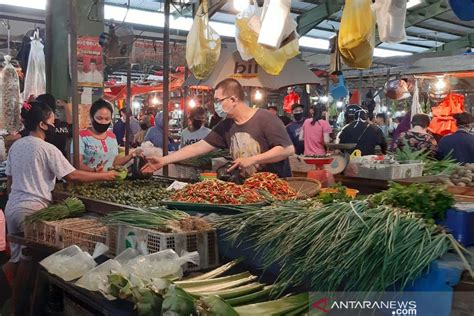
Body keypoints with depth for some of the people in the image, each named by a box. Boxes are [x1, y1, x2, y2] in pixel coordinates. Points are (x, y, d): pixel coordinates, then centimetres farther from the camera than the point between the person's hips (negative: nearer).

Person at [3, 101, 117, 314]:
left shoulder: (16, 145, 10)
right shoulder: (47, 148, -13)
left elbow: (9, 181, 15)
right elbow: (72, 176, -15)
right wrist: (104, 176, -7)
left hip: (12, 207, 8)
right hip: (32, 209, -8)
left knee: (17, 257, 18)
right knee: (29, 259, 3)